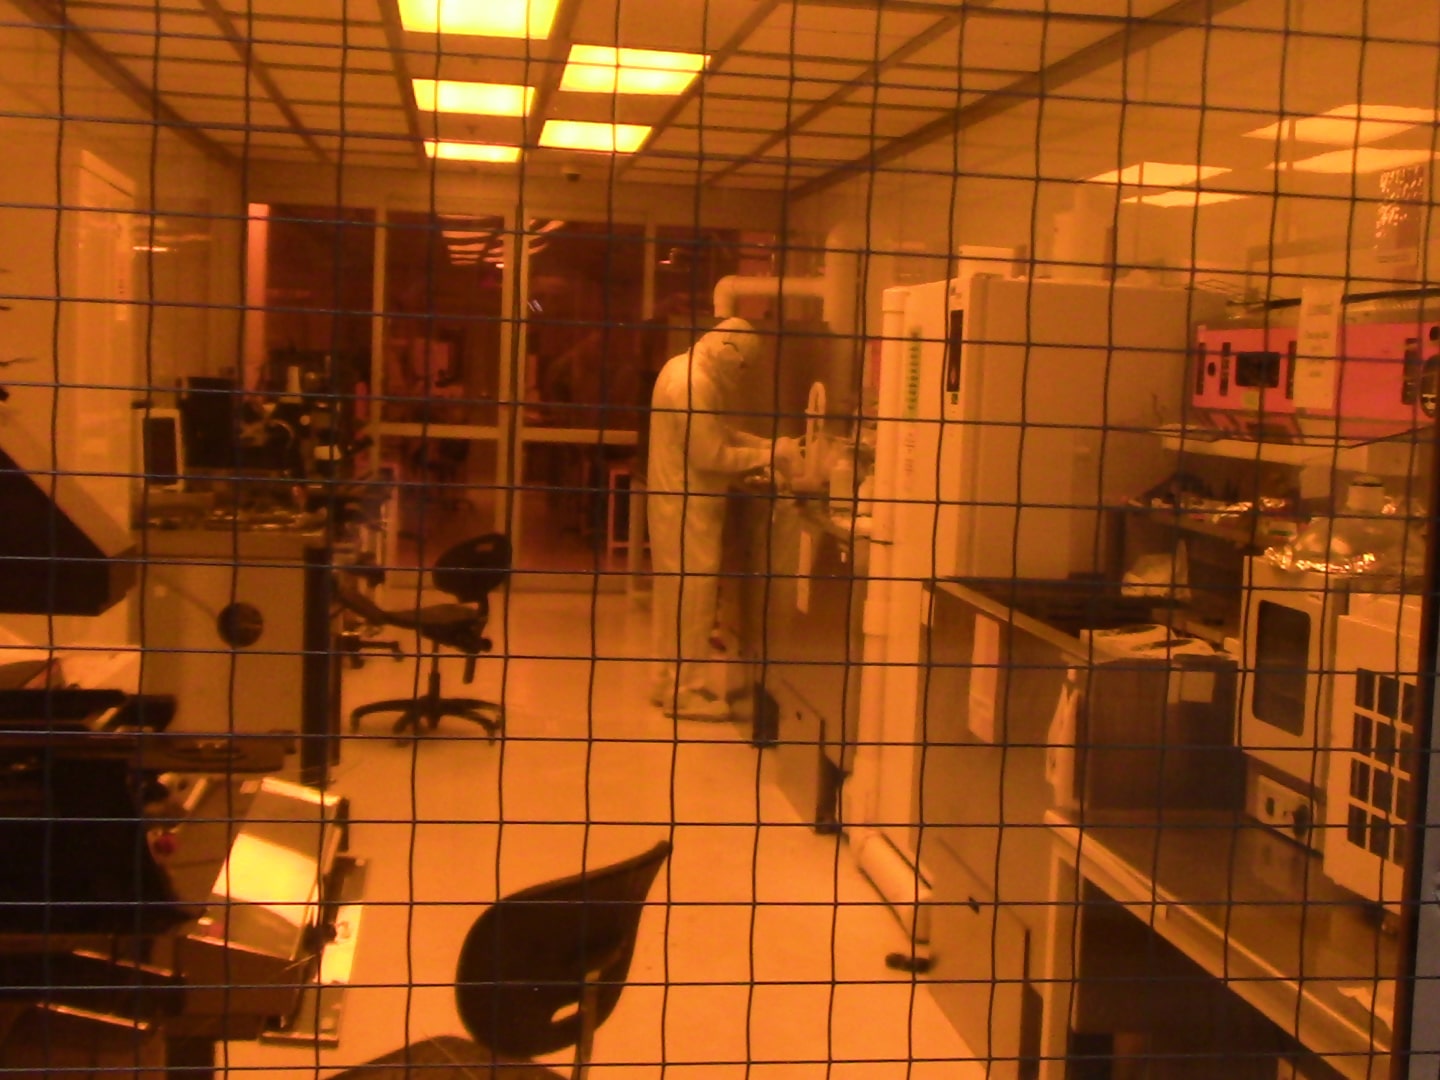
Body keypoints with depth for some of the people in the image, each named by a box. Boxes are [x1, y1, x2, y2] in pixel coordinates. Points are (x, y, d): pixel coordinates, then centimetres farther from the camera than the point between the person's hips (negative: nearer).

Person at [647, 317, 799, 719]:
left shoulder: (683, 369, 12)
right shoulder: (694, 384, -21)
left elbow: (718, 433, 17)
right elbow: (711, 456, -21)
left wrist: (767, 444, 6)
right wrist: (767, 457, -14)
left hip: (677, 502, 10)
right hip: (687, 507, -10)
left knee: (675, 593, 15)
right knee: (692, 594, -5)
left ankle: (667, 681, 22)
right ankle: (683, 691, 1)